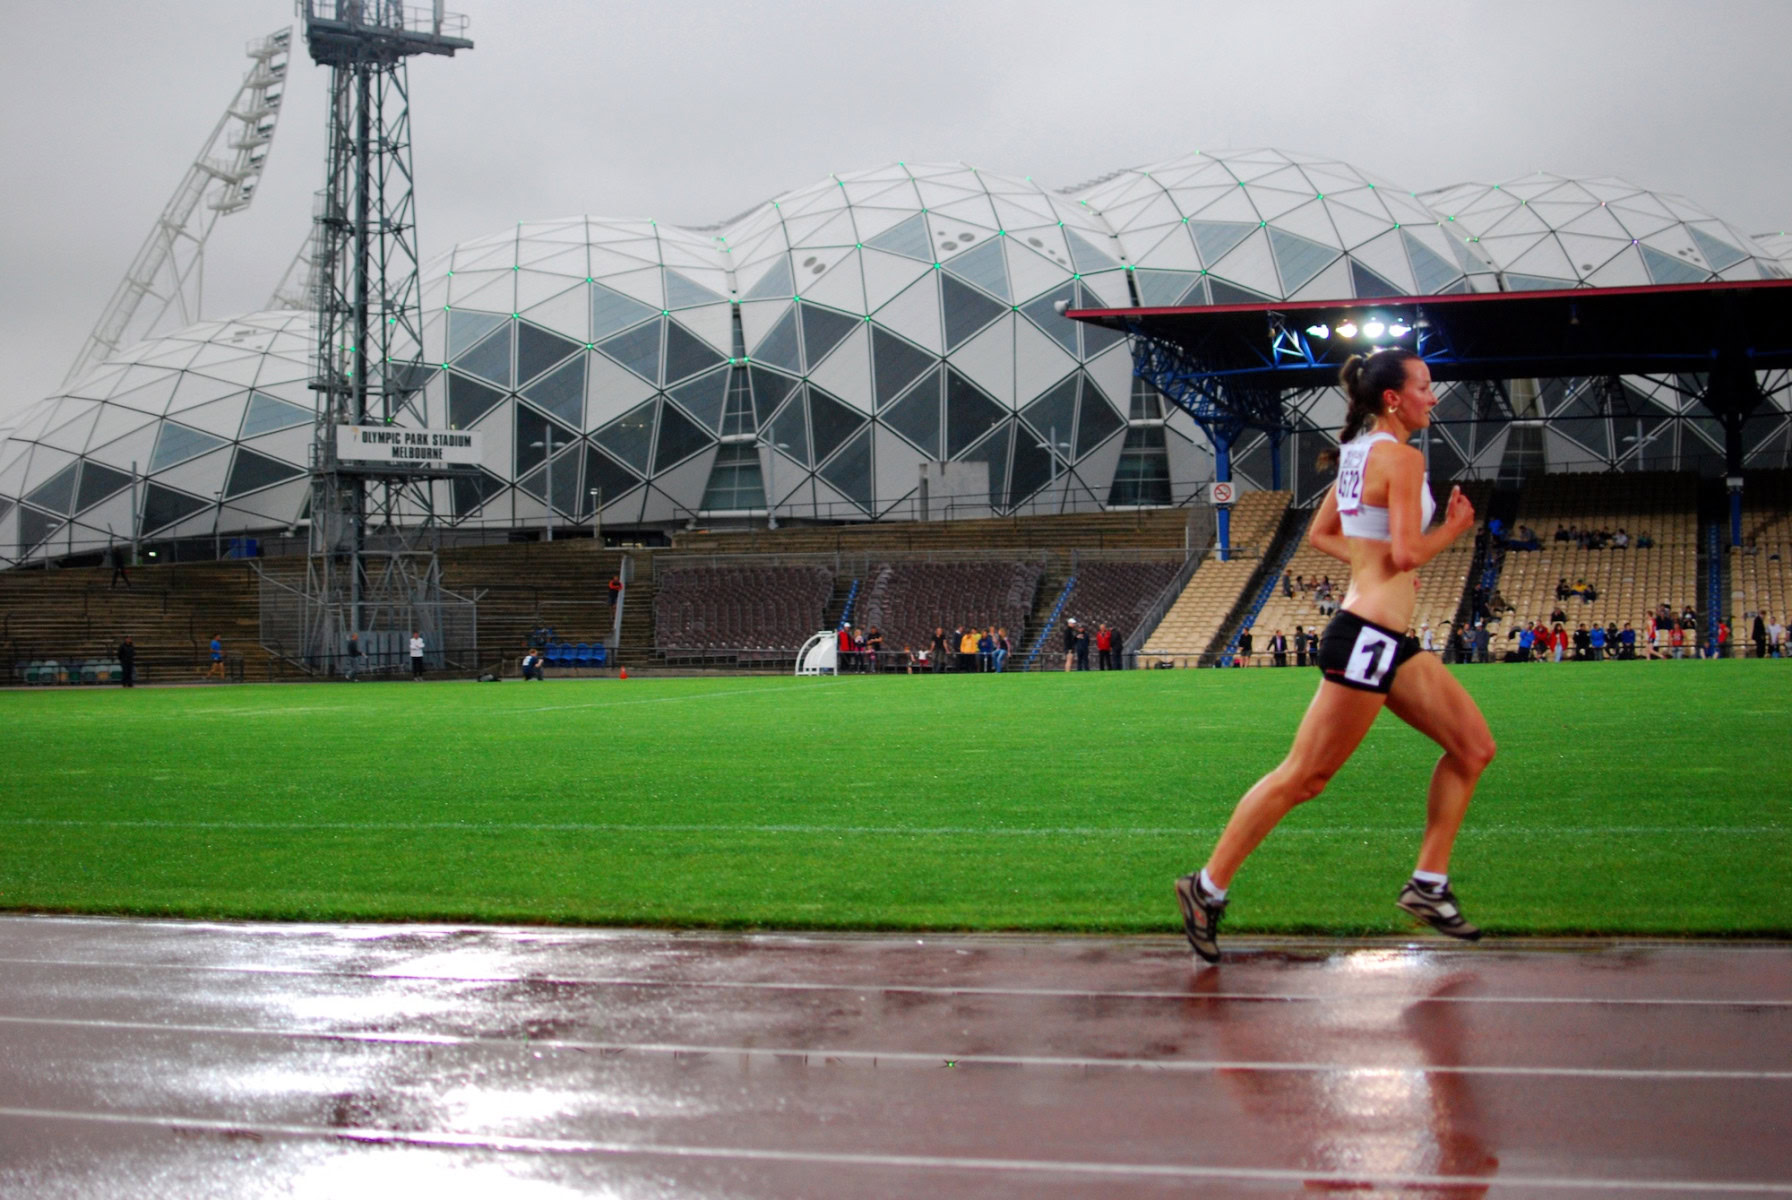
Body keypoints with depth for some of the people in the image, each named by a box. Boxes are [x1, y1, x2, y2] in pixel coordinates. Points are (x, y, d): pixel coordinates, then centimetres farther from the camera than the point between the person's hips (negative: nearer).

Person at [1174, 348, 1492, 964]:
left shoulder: (1358, 452, 15)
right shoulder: (1400, 457, -13)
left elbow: (1321, 534, 22)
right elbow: (1408, 553, -21)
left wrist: (1373, 560, 12)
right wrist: (1454, 527, -4)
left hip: (1388, 641, 10)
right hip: (1367, 637, -10)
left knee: (1473, 746, 11)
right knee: (1303, 776, -4)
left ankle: (1428, 885, 14)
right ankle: (1207, 888, 4)